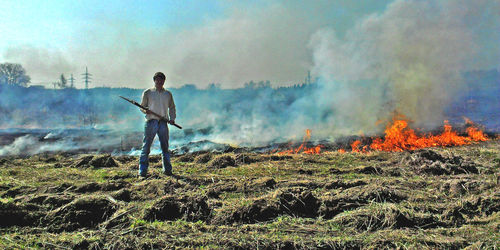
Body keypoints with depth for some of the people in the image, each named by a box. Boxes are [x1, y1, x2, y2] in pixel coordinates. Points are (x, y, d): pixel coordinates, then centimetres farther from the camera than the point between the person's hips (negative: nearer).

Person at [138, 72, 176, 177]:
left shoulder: (168, 94, 15)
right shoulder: (147, 93, 8)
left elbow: (172, 107, 22)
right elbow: (142, 106, 10)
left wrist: (172, 118, 7)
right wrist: (145, 110, -12)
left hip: (163, 122, 2)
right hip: (151, 121, -2)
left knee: (165, 146, 5)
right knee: (146, 146, -4)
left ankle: (167, 169, 12)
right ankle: (142, 171, -1)